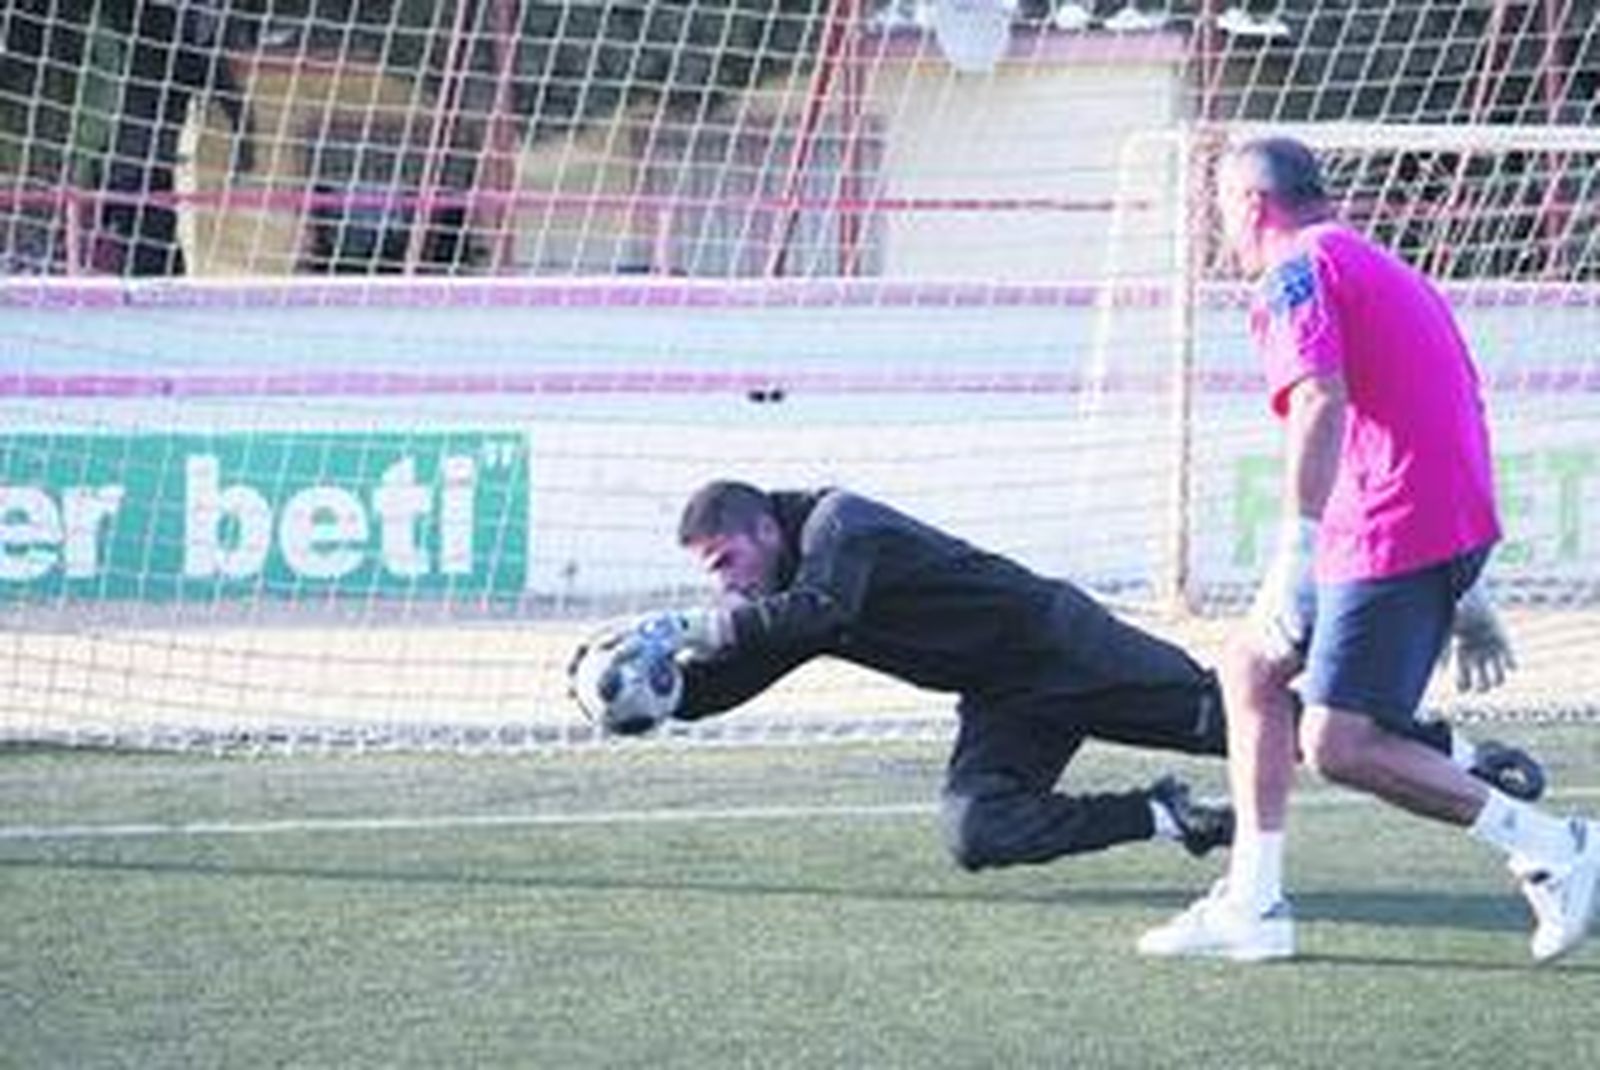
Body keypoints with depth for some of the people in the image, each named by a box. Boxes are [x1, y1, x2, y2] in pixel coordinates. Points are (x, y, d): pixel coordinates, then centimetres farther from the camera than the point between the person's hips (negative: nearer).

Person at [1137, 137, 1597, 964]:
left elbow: (1321, 401, -22)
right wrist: (1465, 590, 28)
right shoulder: (1379, 269, 25)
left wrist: (1298, 547, -27)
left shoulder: (1297, 272, -5)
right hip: (1454, 526, 10)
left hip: (1390, 534, -10)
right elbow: (1454, 409, 27)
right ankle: (1253, 903, 12)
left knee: (1339, 746, -9)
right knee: (1252, 666, 15)